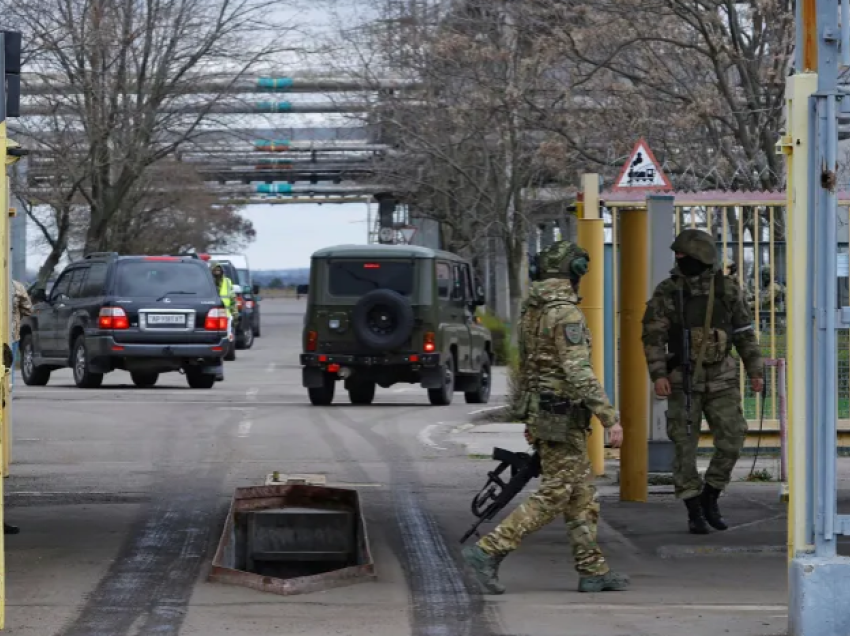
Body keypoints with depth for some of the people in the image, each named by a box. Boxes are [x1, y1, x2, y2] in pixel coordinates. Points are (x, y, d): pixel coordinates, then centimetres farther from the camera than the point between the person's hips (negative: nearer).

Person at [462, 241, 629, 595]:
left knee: (581, 495, 12)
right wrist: (610, 419, -22)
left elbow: (525, 369, 18)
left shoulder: (531, 310, 11)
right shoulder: (565, 312, -18)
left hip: (540, 414, 9)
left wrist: (530, 419, 26)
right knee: (553, 497, -6)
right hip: (563, 418, -9)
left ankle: (593, 571, 13)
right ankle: (488, 552, -11)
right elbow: (578, 372, -24)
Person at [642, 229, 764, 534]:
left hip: (721, 379, 2)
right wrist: (658, 375, -18)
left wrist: (756, 371, 3)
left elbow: (744, 332, 7)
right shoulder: (667, 291, -5)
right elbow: (653, 336, -7)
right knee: (685, 447, -2)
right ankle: (694, 513, 7)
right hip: (683, 380, -2)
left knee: (731, 441, -6)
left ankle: (710, 498, 14)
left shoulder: (727, 289, 0)